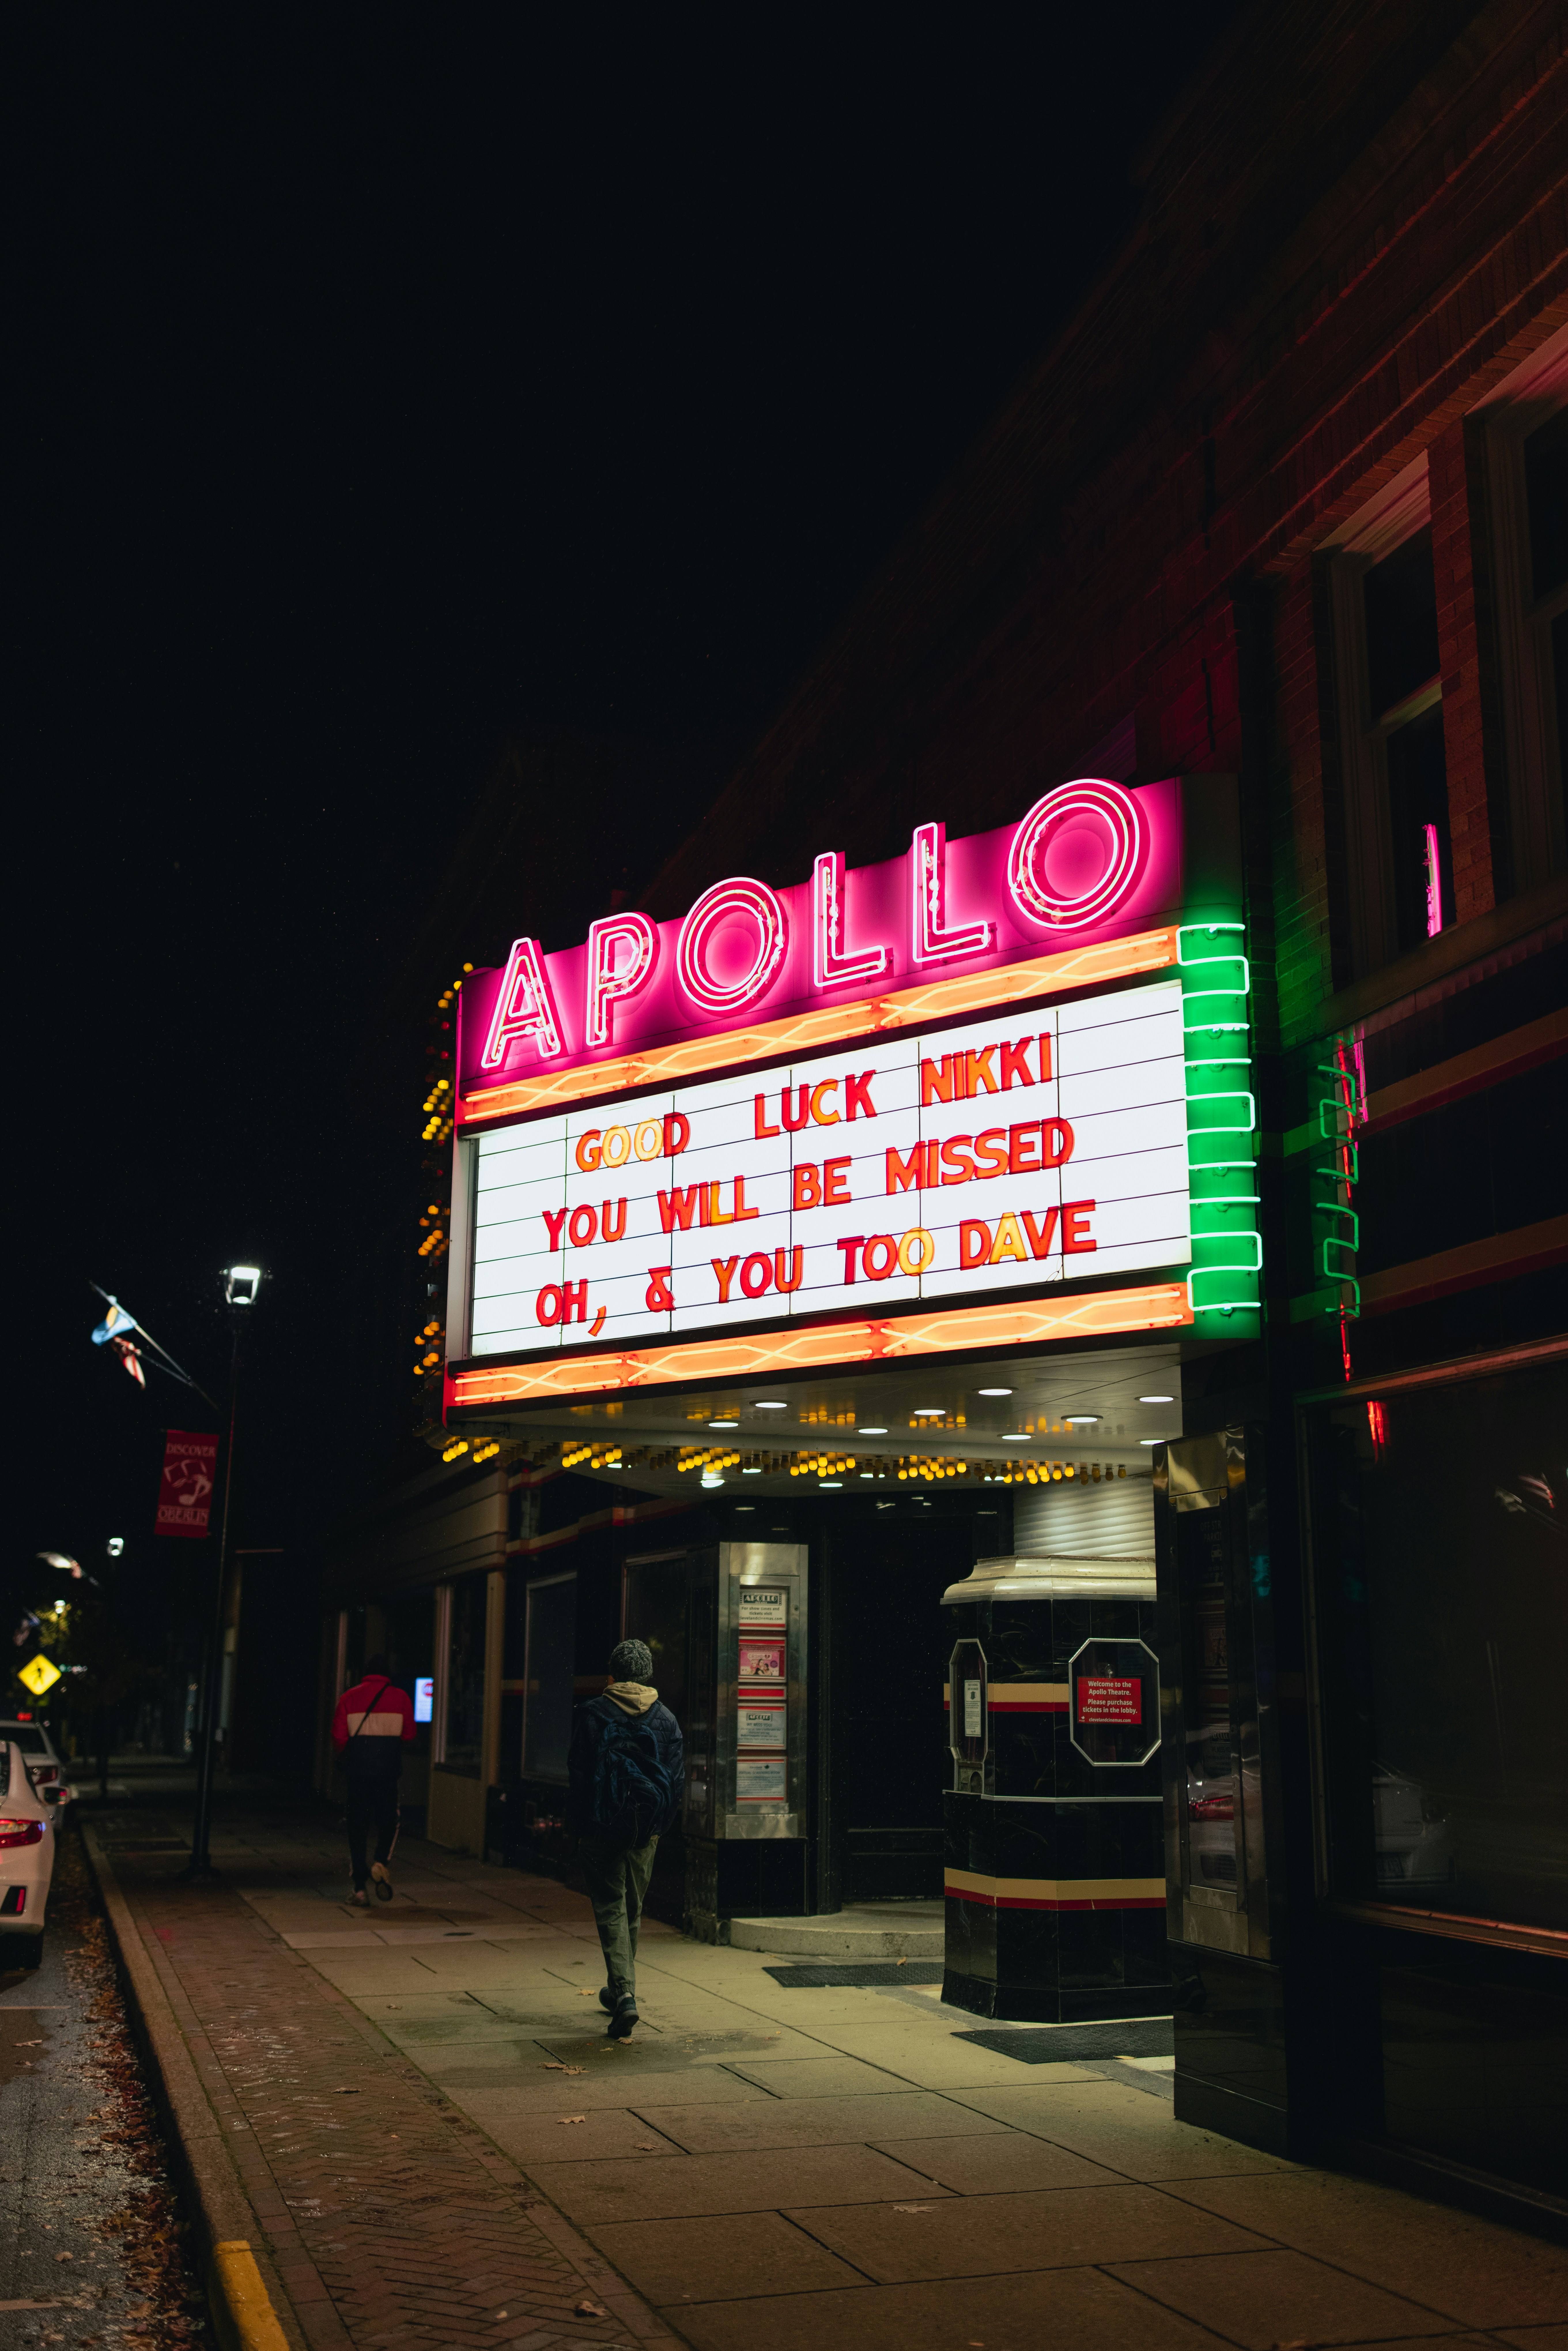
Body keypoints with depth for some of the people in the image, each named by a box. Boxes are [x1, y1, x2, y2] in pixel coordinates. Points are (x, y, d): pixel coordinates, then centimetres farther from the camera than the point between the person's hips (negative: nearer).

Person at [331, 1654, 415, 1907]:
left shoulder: (350, 1697, 4)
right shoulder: (400, 1698, 3)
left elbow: (339, 1737, -1)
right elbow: (409, 1735, 2)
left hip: (357, 1769, 1)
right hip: (388, 1770, -1)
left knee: (358, 1826, 7)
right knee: (388, 1821, 16)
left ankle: (359, 1887, 4)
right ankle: (381, 1863, -10)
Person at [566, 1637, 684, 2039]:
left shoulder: (592, 1714, -4)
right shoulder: (665, 1719, 4)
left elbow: (578, 1774, -4)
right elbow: (677, 1777, 4)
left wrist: (578, 1826, 3)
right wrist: (661, 1825, 12)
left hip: (604, 1826, -3)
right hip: (646, 1829, 3)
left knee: (610, 1909, -1)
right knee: (633, 1910, 17)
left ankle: (624, 1994, -16)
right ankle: (620, 1991, 29)